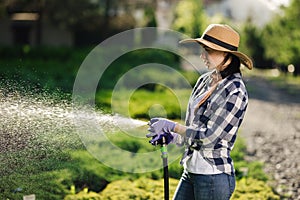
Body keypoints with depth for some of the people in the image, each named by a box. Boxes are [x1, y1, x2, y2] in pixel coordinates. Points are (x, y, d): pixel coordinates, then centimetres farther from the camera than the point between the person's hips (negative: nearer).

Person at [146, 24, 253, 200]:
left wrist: (172, 126, -11)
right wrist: (173, 137, 1)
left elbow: (210, 136, -18)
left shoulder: (235, 91, -14)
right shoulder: (204, 81, 10)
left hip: (214, 176, -8)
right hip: (191, 171, 8)